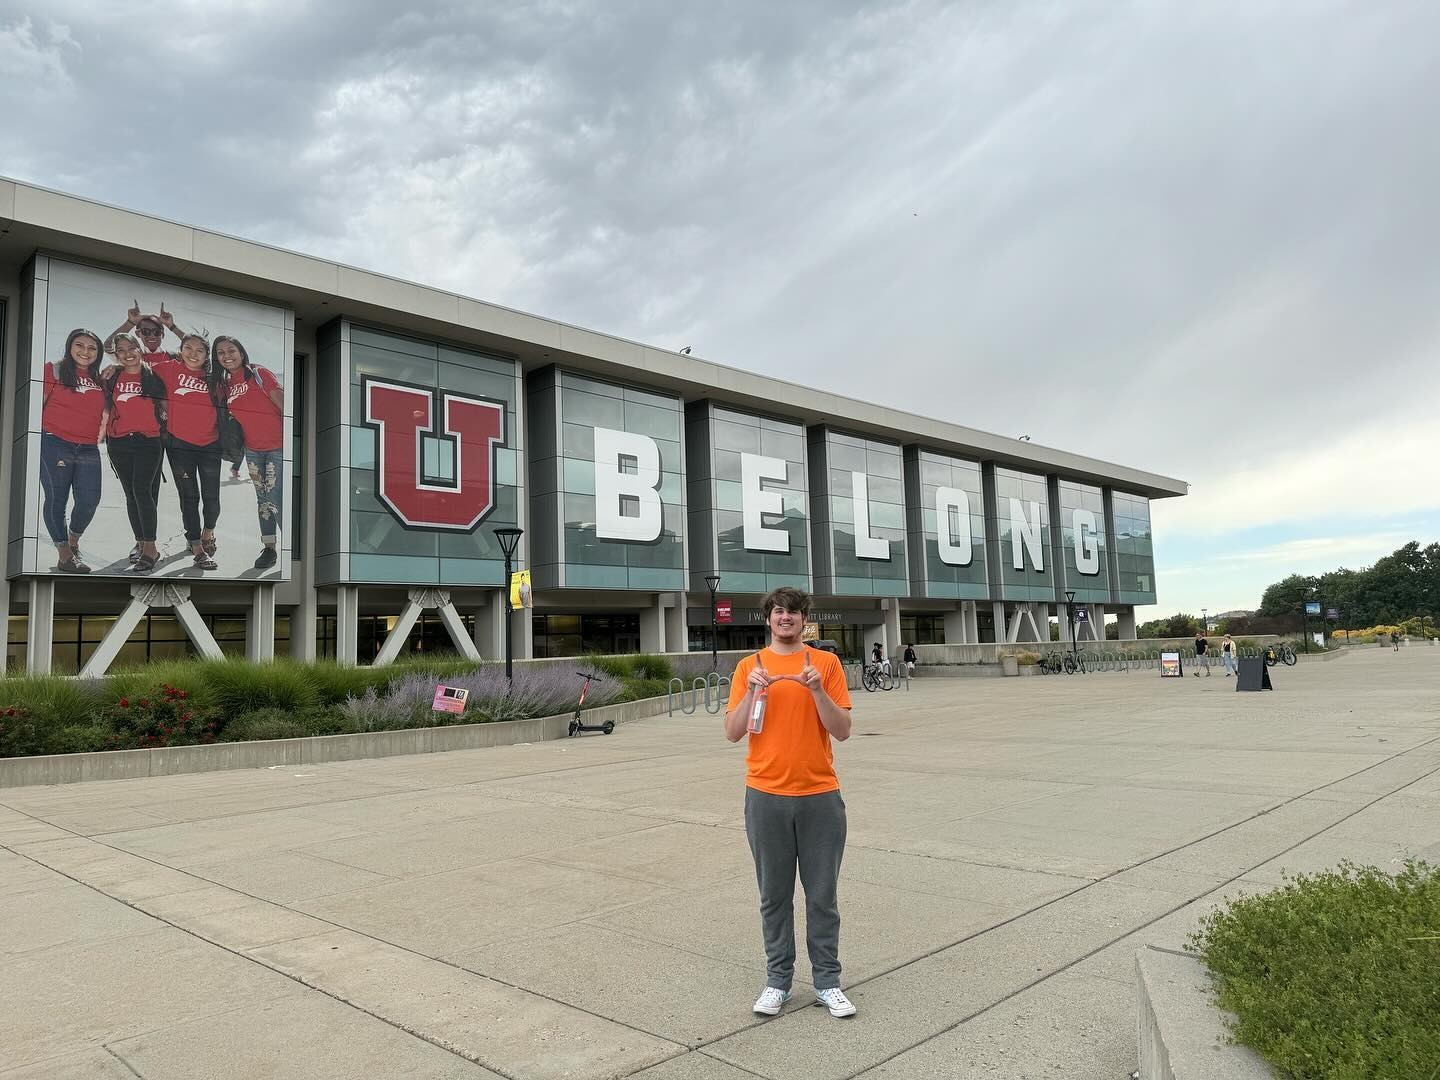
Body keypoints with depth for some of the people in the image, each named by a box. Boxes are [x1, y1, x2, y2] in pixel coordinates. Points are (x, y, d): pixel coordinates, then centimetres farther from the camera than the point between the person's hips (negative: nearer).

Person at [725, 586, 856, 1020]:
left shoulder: (826, 663, 2)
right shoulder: (750, 667, 4)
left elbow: (842, 730, -3)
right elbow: (733, 732, -1)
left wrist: (817, 690, -17)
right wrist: (752, 691, -15)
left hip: (820, 796, 0)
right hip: (766, 797, 0)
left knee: (823, 896, 8)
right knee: (774, 896, 10)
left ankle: (827, 981, 22)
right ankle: (778, 980, 23)